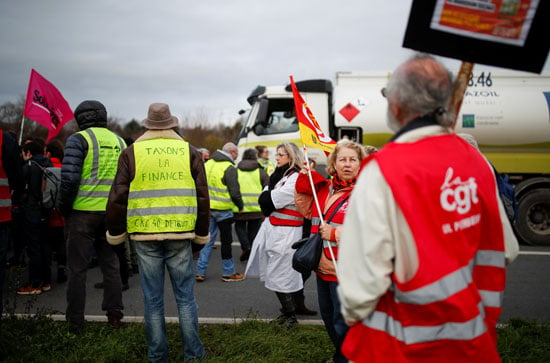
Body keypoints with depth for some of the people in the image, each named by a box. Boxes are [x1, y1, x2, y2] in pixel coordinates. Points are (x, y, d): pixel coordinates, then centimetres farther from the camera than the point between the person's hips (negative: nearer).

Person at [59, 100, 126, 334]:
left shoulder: (78, 139, -6)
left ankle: (75, 324, 9)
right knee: (111, 264, 15)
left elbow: (70, 177, -15)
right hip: (111, 213, 5)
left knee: (77, 269, 3)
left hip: (83, 212, -5)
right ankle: (114, 315, 20)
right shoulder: (119, 142, 12)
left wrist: (64, 208, -3)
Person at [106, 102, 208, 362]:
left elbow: (117, 198, 1)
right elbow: (202, 198, 5)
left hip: (145, 236, 0)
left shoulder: (132, 153, 2)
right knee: (185, 296, 10)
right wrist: (200, 236, 13)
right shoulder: (189, 152, 5)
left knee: (153, 298, 8)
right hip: (180, 234, 1)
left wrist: (116, 234, 13)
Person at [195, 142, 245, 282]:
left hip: (207, 207, 6)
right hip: (222, 210, -6)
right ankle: (228, 273, 13)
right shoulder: (229, 168, -14)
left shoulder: (208, 164, 9)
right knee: (226, 241, 5)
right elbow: (234, 192, -15)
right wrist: (240, 206, 1)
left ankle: (200, 272, 12)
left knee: (207, 239, 12)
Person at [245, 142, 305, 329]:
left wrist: (267, 198, 1)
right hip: (271, 229, 9)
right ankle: (288, 311, 27)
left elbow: (270, 201, -18)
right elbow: (263, 198, 13)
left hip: (285, 234, -9)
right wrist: (268, 198, -5)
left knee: (279, 277, -3)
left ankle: (291, 316, 11)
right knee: (273, 274, 14)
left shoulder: (296, 178, -13)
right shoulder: (280, 175, 17)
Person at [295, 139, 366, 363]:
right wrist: (304, 183, 7)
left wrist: (335, 233, -25)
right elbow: (308, 210, 22)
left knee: (342, 322, 4)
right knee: (328, 316, 24)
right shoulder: (325, 188, 7)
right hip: (323, 267, 9)